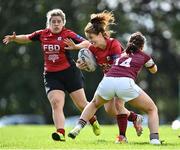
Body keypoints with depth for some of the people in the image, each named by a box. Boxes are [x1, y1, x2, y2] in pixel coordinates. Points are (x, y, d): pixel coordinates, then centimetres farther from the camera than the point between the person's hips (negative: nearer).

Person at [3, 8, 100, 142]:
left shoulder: (67, 34, -6)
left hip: (70, 72, -3)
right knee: (56, 103, -19)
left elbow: (86, 43, -15)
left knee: (81, 104, 3)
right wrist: (14, 38, 3)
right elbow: (26, 38, 22)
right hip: (51, 75, 3)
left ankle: (94, 122, 33)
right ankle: (61, 133, -28)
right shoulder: (42, 34, 6)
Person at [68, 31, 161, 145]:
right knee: (152, 109, 15)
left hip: (107, 81, 3)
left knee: (94, 104, 36)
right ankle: (154, 139, -6)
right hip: (126, 83, -3)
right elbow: (154, 70, 44)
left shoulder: (122, 53, 30)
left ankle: (78, 128, 16)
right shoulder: (143, 56, 25)